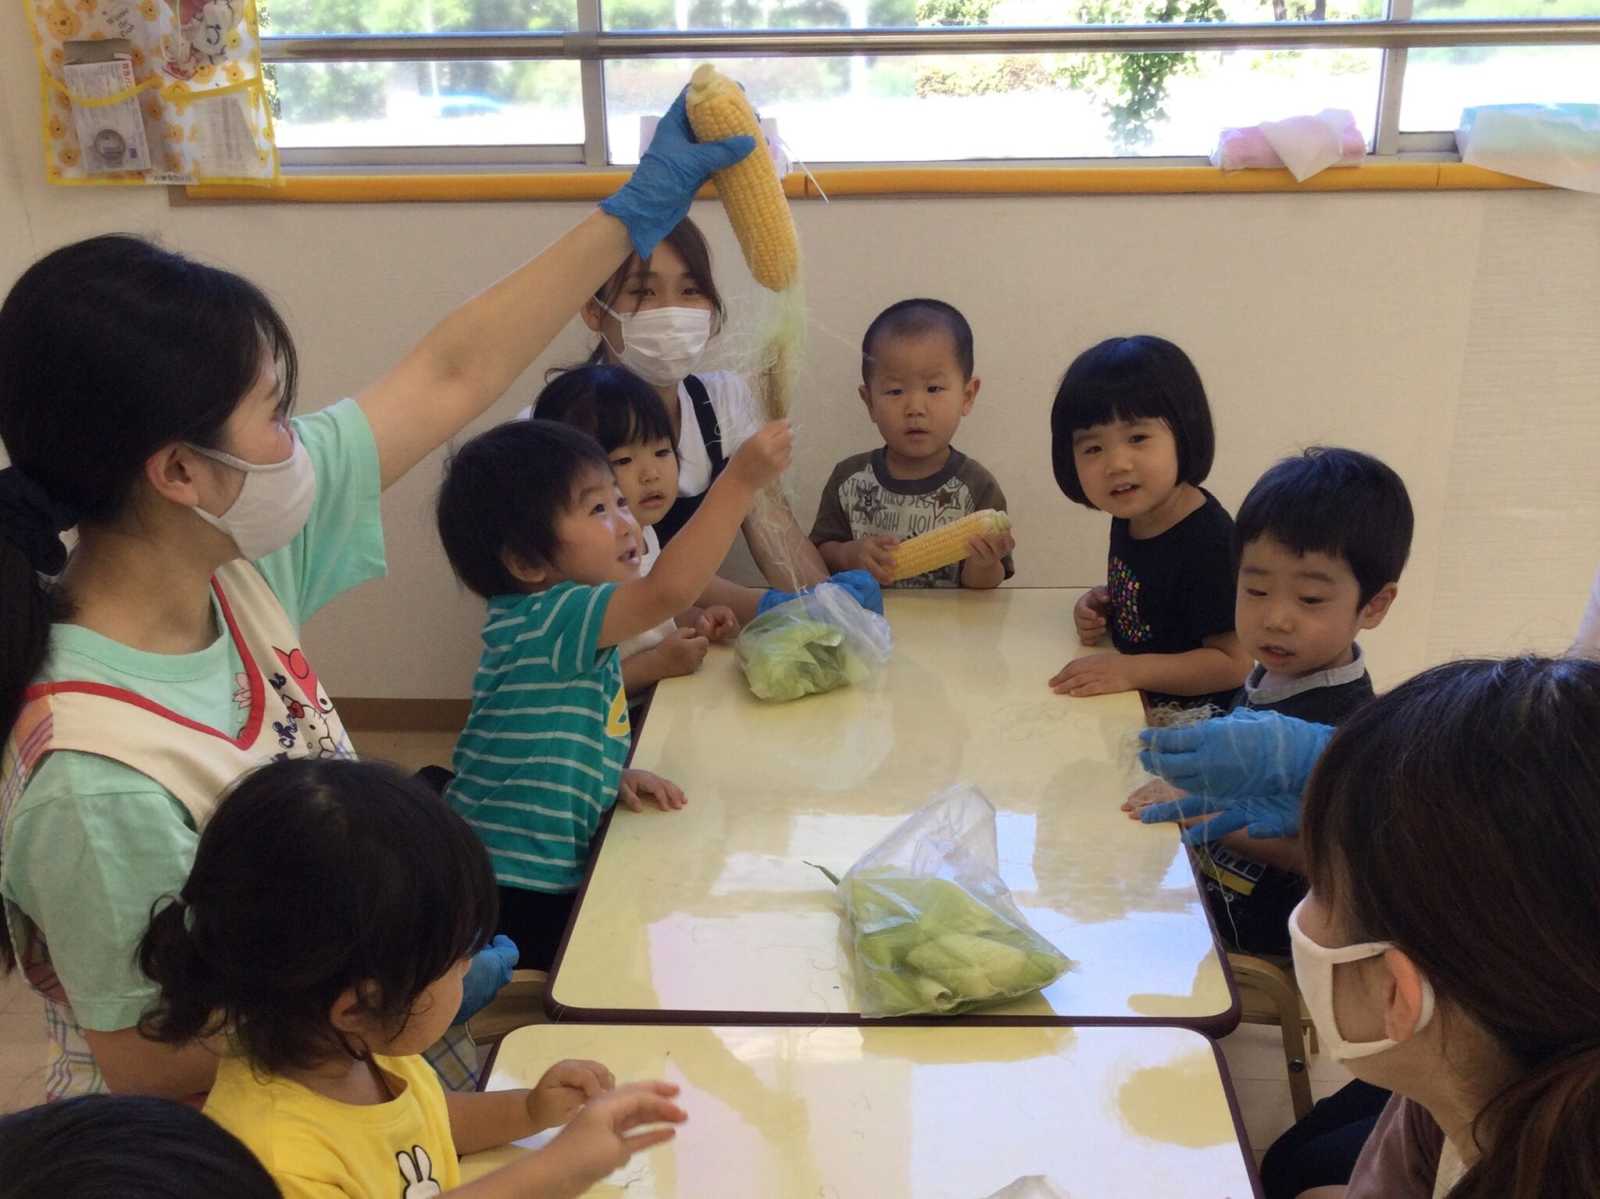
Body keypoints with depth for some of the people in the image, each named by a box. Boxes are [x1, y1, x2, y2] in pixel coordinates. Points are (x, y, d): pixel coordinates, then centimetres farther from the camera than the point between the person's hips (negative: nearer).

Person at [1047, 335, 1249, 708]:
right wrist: (1102, 603, 4)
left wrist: (1132, 670, -27)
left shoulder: (1208, 542, -22)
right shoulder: (1130, 515, 4)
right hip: (1133, 707, 8)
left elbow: (1234, 663, -20)